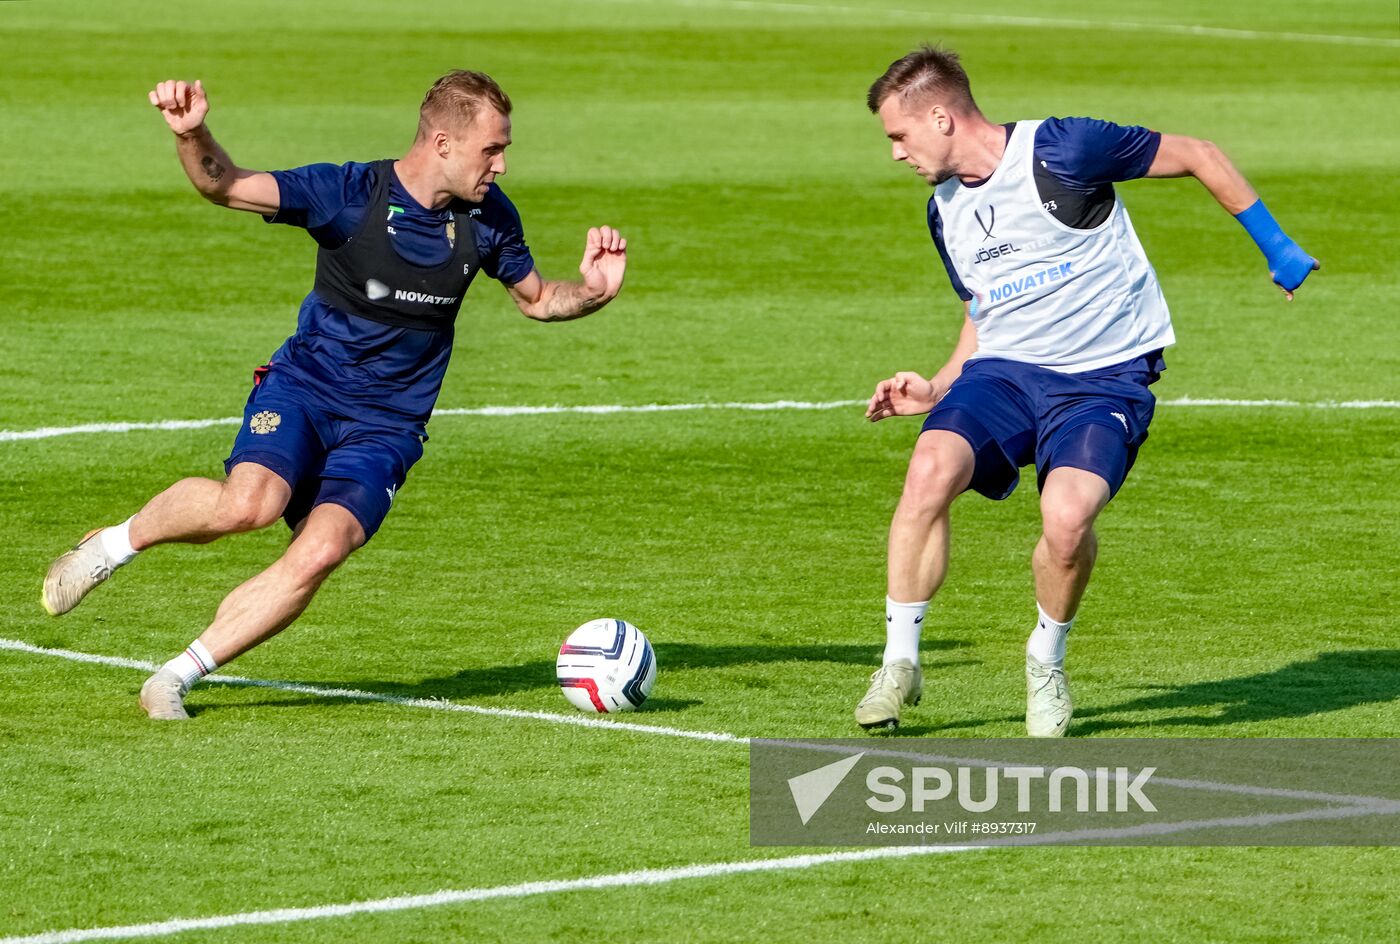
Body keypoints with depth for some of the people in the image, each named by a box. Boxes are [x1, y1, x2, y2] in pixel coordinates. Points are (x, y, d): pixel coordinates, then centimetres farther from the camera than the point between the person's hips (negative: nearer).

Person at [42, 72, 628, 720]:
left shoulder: (488, 217, 0)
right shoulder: (350, 193, -14)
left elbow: (536, 300, 17)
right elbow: (224, 185, -20)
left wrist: (592, 292, -5)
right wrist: (192, 135, -42)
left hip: (386, 425, 3)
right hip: (304, 386, -3)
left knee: (320, 552, -23)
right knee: (248, 504, -32)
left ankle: (179, 675, -9)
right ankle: (116, 544, -2)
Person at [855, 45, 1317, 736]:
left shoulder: (1062, 150, -11)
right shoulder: (945, 211, 12)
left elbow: (1199, 158, -2)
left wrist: (1279, 251, 0)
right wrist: (937, 389, 11)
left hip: (1104, 376, -5)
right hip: (1003, 371, 5)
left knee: (1067, 516, -30)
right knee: (930, 468, -26)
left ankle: (1046, 660, 1)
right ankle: (900, 662, -14)